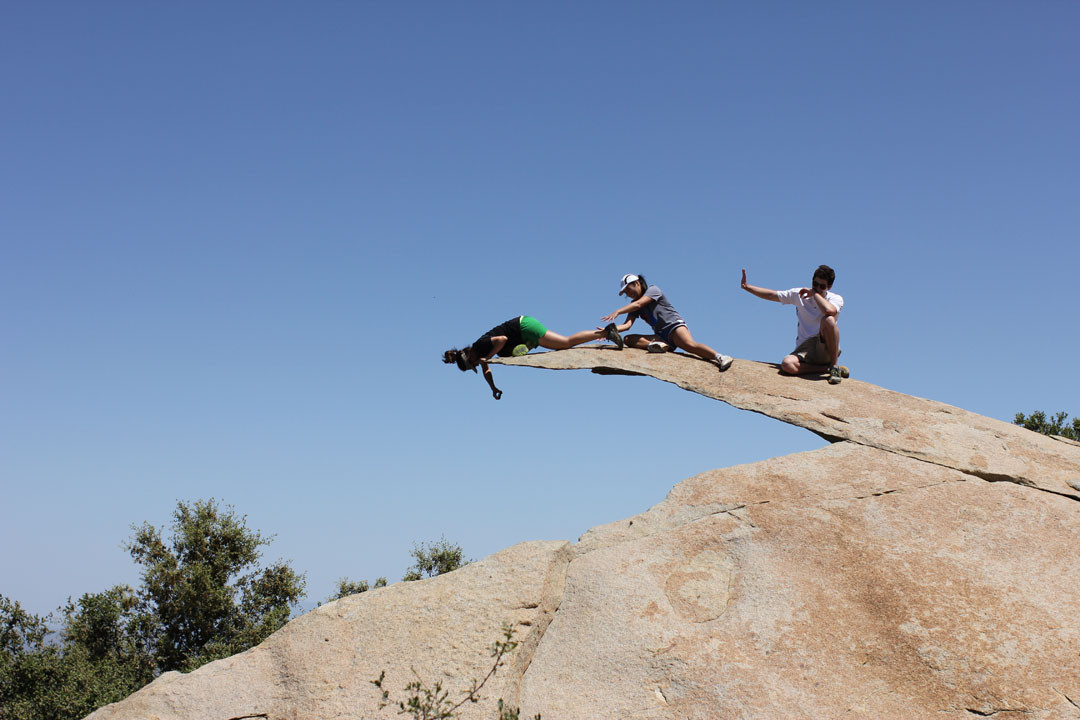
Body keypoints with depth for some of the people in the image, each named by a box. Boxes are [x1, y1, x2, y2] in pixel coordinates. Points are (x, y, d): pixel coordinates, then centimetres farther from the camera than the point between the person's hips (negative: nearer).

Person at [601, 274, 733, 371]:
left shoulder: (653, 290, 2)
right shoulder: (633, 305, 20)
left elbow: (638, 304, -16)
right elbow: (627, 324, 3)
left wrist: (617, 312, -25)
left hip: (674, 324, -6)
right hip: (660, 335, 6)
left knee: (689, 345, -36)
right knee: (628, 339, -14)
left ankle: (720, 358, -45)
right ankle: (658, 345, -36)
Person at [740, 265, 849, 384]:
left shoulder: (836, 299, 0)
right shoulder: (799, 294, 10)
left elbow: (829, 311, -26)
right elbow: (771, 295, 16)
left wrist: (814, 293, -12)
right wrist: (746, 286, 9)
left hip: (824, 348, -2)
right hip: (804, 349, 2)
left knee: (828, 319, -34)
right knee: (787, 365, -32)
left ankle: (834, 366, -20)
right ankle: (827, 368, -15)